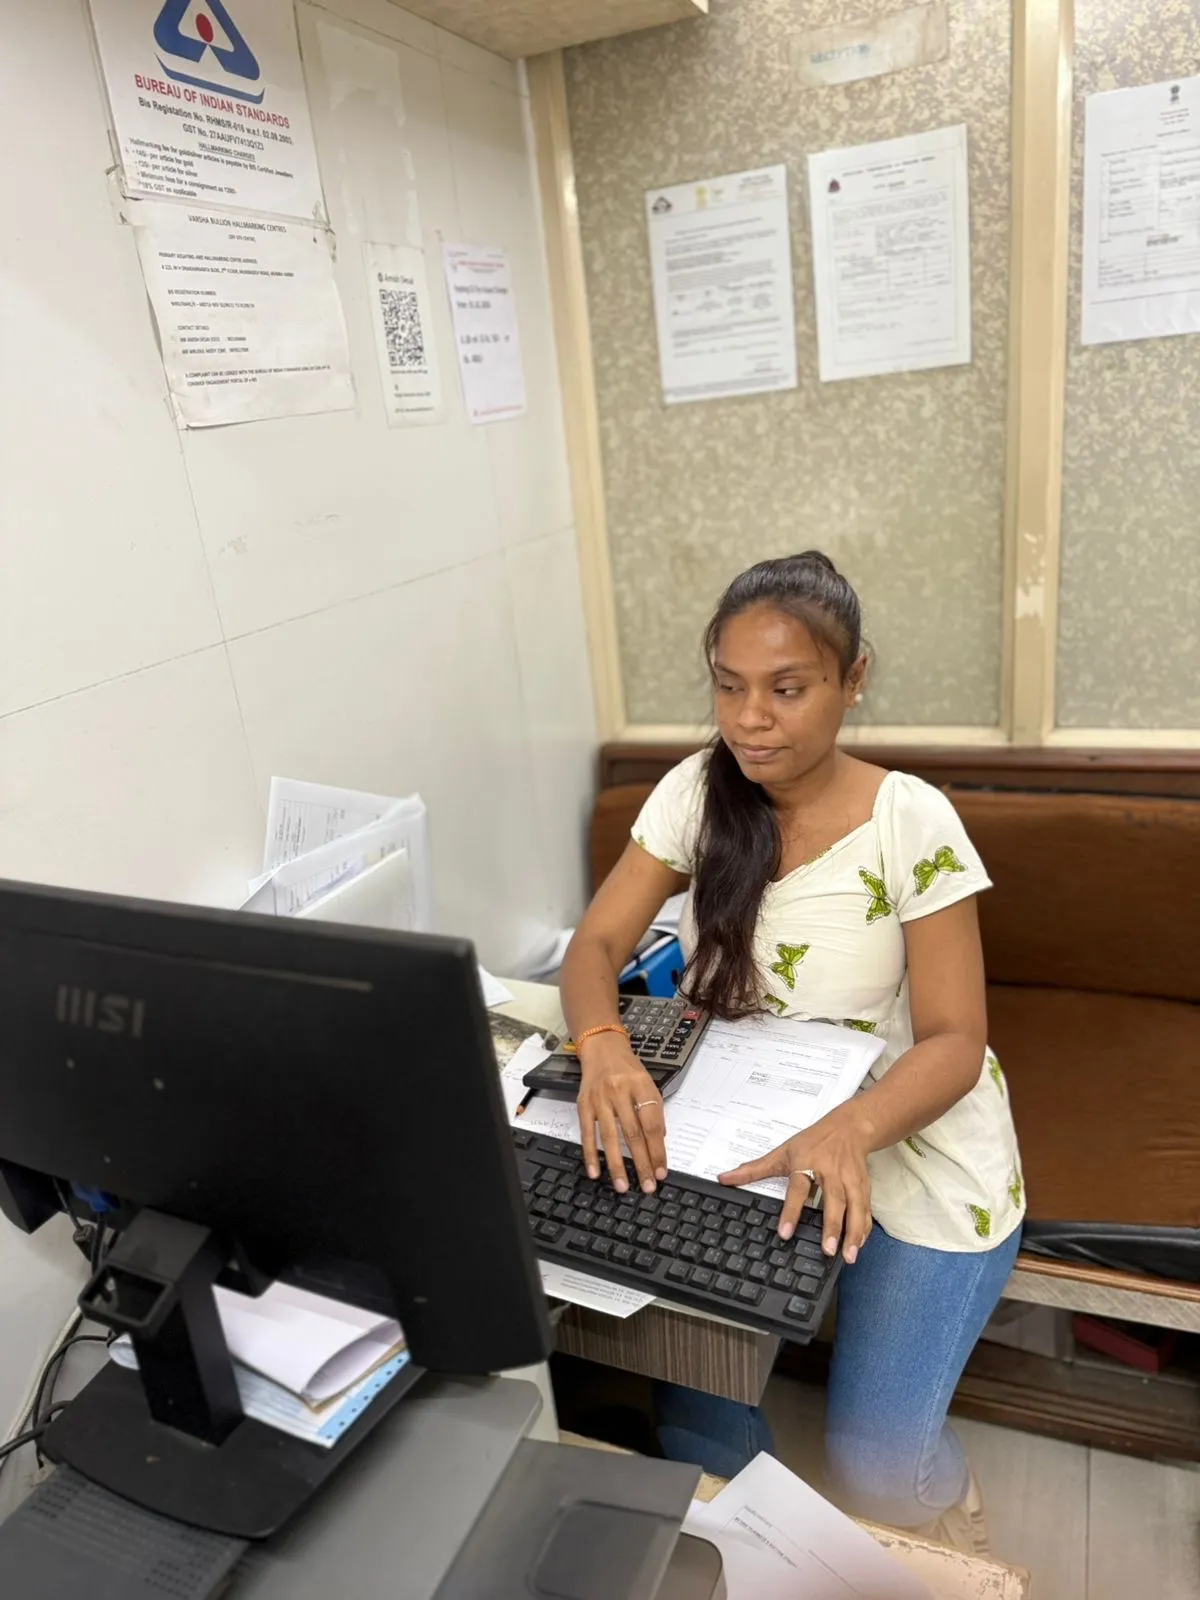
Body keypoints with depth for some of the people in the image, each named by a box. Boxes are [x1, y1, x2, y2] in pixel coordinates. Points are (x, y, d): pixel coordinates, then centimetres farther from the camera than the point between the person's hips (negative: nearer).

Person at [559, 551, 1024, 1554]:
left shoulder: (910, 821, -17)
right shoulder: (696, 793, -8)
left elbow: (954, 1040, -17)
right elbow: (596, 946, -8)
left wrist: (849, 1131, -37)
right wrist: (605, 1046, -32)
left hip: (906, 1139, -2)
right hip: (742, 1133, 3)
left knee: (874, 1463, -7)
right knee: (693, 1413, -9)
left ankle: (950, 1500, 32)